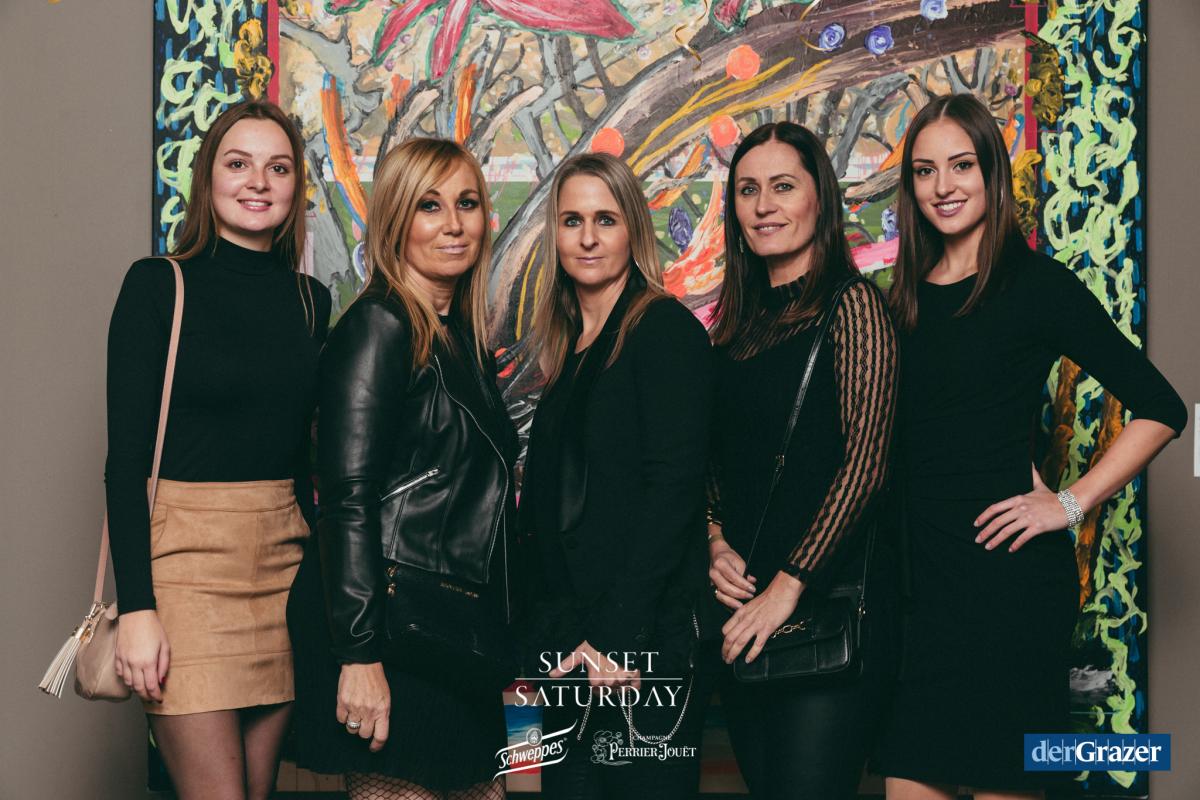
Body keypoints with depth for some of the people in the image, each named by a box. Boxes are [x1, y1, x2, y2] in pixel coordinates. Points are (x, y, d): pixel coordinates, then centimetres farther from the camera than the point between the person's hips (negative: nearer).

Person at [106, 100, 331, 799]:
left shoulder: (310, 299, 10)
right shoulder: (159, 285, -4)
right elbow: (126, 454, -8)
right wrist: (137, 606, -14)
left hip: (285, 552, 5)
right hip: (185, 553, -5)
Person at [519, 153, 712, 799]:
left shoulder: (663, 328, -6)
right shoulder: (569, 348, 16)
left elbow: (673, 485, -15)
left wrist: (619, 632, -20)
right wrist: (550, 634, 7)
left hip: (642, 639, -7)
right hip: (567, 638, 7)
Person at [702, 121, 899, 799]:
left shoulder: (853, 304, -7)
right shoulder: (739, 323, 14)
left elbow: (865, 462, -14)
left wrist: (789, 586, -17)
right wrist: (715, 540, -1)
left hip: (828, 595, -7)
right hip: (743, 605, 7)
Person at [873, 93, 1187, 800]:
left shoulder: (1035, 283, -4)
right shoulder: (908, 297, 12)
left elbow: (1160, 408, -7)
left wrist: (1070, 503, -10)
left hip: (1008, 571, -5)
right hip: (919, 570, 5)